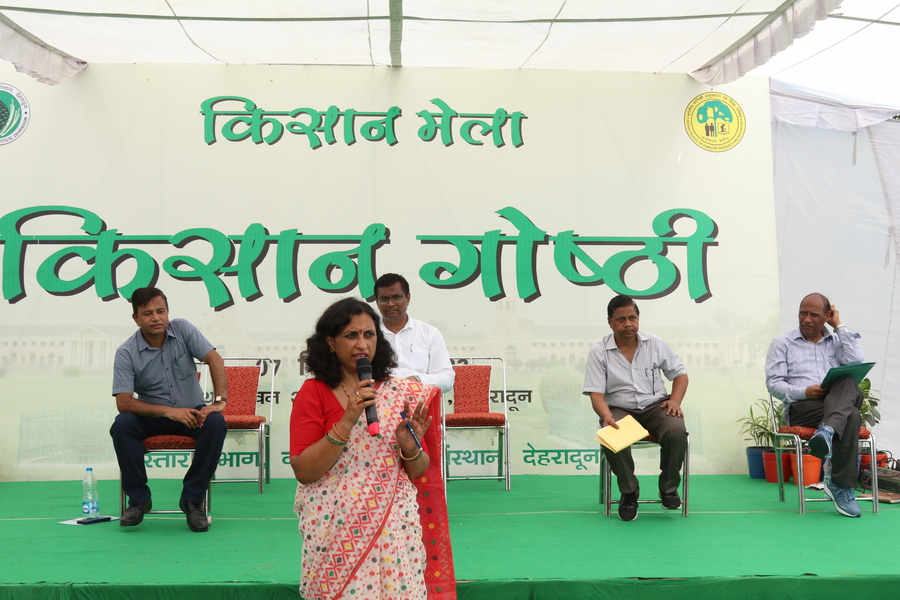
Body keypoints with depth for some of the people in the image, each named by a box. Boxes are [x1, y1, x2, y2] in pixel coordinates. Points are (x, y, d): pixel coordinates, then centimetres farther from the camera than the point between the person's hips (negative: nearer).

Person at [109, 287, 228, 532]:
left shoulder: (182, 329, -7)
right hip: (152, 416, 0)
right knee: (121, 424, -30)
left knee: (216, 424, -30)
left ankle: (192, 498, -15)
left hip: (192, 411, 1)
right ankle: (138, 498, -12)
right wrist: (169, 411, -30)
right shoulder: (126, 353, -11)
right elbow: (124, 402, -18)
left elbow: (215, 360, -12)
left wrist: (219, 401, -26)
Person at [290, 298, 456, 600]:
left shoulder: (402, 393, 2)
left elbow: (419, 473, 7)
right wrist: (347, 421, -21)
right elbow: (303, 471, -12)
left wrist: (411, 447, -15)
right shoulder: (314, 392, -4)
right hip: (335, 533, -2)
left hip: (394, 529, 2)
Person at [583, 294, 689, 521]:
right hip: (619, 409, -1)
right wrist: (606, 416, -28)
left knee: (677, 431, -30)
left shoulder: (656, 344, 5)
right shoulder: (598, 352, -3)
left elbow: (680, 374, 13)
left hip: (655, 406, 2)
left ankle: (669, 487, -2)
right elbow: (596, 393, -8)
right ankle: (629, 492, -7)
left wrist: (675, 400, -7)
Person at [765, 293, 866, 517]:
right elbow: (773, 382, 1)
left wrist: (839, 326, 6)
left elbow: (856, 360, -2)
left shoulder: (836, 341, 21)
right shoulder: (782, 343, 12)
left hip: (840, 403, 3)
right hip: (800, 408, -3)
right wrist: (803, 392, -18)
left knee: (848, 382, -34)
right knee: (850, 417, -35)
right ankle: (843, 488, -38)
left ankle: (827, 432, -54)